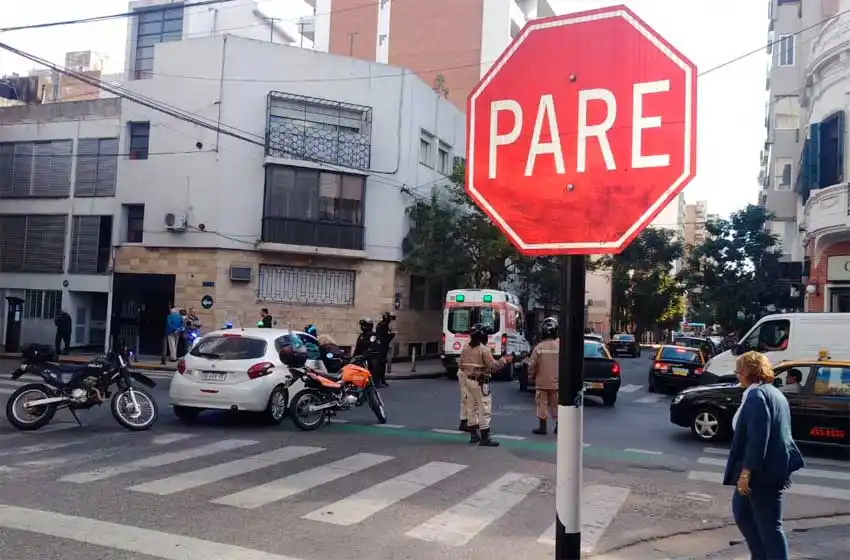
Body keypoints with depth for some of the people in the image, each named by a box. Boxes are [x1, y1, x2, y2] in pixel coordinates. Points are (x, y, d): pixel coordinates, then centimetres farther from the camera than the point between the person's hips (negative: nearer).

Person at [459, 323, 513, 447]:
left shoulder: (465, 348, 6)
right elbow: (493, 366, -19)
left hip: (469, 380, 8)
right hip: (480, 382, -8)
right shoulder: (484, 349, -17)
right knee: (484, 409, -4)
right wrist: (504, 360, -7)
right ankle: (484, 438, -3)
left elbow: (461, 365, 12)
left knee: (472, 407, 14)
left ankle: (474, 434, 22)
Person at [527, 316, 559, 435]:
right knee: (556, 404, 13)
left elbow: (532, 365, -8)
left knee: (542, 404, 6)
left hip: (541, 382, -2)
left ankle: (542, 427, 9)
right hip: (556, 382, 2)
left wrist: (531, 378, 7)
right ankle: (558, 426, 19)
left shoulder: (539, 347, -11)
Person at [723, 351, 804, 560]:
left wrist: (746, 472, -23)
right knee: (741, 511, 20)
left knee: (769, 525, -1)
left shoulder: (756, 395, -17)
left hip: (763, 471, -10)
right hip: (772, 467, 10)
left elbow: (757, 438, -25)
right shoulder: (773, 392, 15)